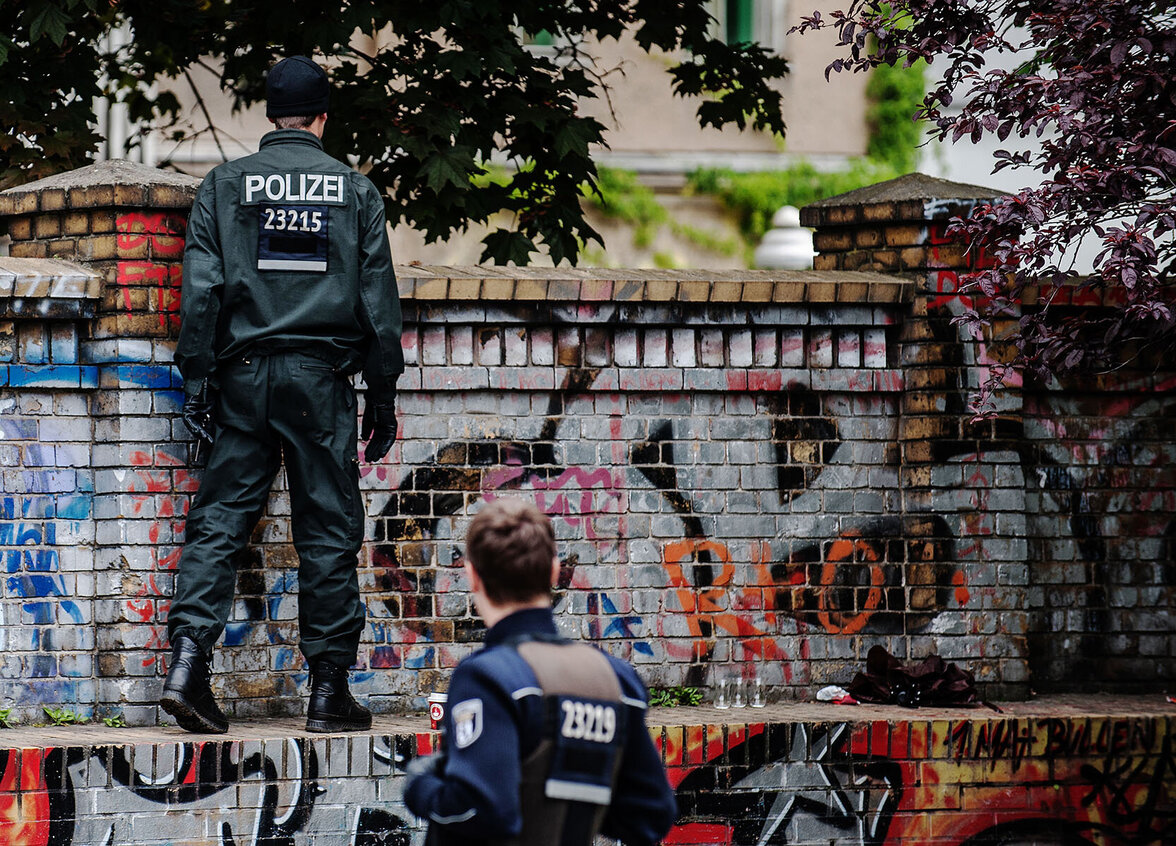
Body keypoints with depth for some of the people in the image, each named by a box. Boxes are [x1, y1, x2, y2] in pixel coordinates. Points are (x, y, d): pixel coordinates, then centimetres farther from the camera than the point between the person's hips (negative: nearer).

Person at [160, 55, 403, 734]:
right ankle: (330, 689, 4)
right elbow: (379, 300, 4)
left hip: (244, 373, 1)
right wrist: (384, 395, 10)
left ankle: (188, 659, -14)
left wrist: (196, 380, 1)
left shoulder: (223, 186, 4)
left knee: (220, 520, 2)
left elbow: (201, 289, -2)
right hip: (323, 374, -1)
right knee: (329, 532, 3)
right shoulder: (355, 191, 5)